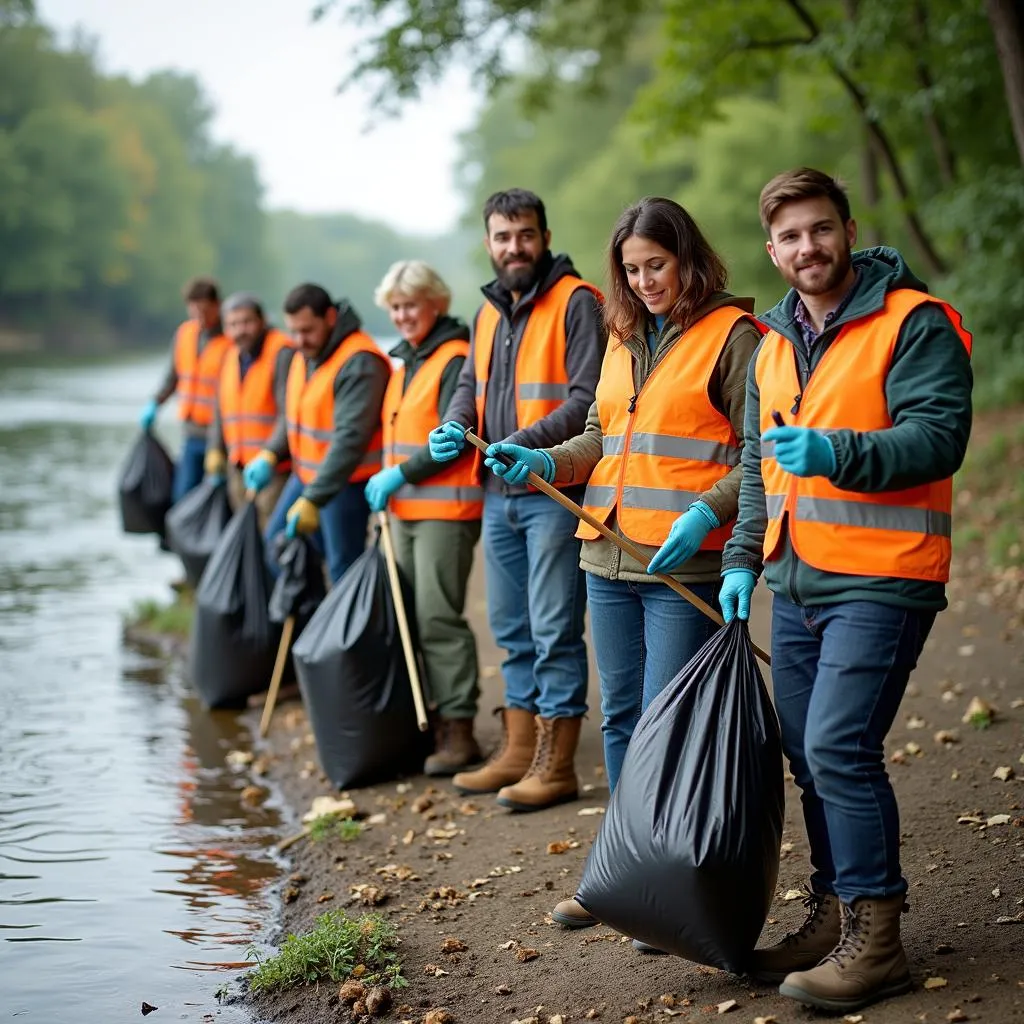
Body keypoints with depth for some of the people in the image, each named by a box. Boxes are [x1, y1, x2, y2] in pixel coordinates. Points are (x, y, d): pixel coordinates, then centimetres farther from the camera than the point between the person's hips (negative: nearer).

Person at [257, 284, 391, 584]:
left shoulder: (360, 363, -23)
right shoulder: (304, 355, 6)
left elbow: (350, 438, -30)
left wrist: (313, 499, -33)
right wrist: (271, 454, -1)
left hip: (346, 481, -9)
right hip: (305, 474, 9)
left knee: (342, 568, -4)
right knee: (277, 546, 17)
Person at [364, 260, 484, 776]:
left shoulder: (455, 360, -9)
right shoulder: (405, 361, 19)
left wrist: (400, 474, -14)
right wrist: (388, 483, 13)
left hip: (445, 508, -9)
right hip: (404, 507, 9)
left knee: (439, 617, -11)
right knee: (410, 615, 10)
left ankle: (459, 729, -8)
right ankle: (426, 720, 18)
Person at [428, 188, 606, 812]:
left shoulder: (577, 303, -10)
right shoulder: (489, 310, 15)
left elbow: (588, 399, -18)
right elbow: (471, 384, 24)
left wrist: (524, 443, -26)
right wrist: (454, 427, 3)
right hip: (498, 495, 8)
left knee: (555, 631, -3)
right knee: (512, 629, 15)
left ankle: (557, 765, 5)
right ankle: (519, 751, 26)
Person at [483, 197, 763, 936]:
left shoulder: (733, 334, -5)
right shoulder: (625, 338, 17)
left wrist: (705, 514, -21)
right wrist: (544, 463, 2)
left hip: (685, 566, -7)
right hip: (609, 560, 7)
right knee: (621, 718, 14)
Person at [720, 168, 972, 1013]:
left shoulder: (913, 324, -8)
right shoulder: (773, 345, 15)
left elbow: (939, 436, -19)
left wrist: (838, 453, -32)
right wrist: (743, 558, 15)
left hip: (880, 579, -8)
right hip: (796, 584, 8)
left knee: (839, 747, -14)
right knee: (809, 754, 12)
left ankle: (876, 938, -4)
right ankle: (834, 918, 25)